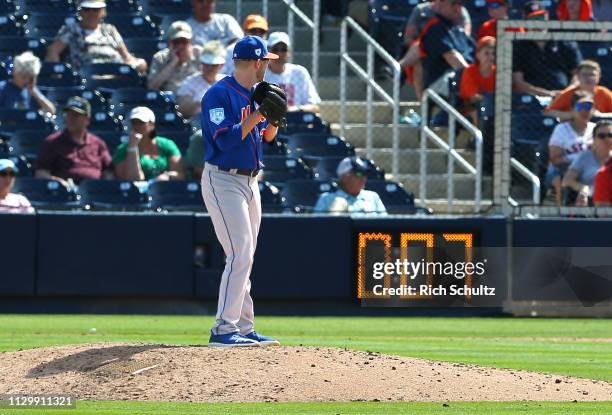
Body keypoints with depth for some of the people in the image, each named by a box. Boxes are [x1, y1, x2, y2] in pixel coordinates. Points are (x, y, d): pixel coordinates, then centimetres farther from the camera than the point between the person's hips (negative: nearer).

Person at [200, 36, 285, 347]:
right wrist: (257, 115, -24)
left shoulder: (253, 93, 13)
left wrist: (273, 120, -1)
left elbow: (265, 138, 19)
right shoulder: (220, 94, -14)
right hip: (222, 180, -9)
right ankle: (223, 329, -18)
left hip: (249, 181, 9)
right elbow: (225, 140, -23)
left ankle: (244, 328, 16)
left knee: (244, 257, 11)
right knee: (241, 253, -17)